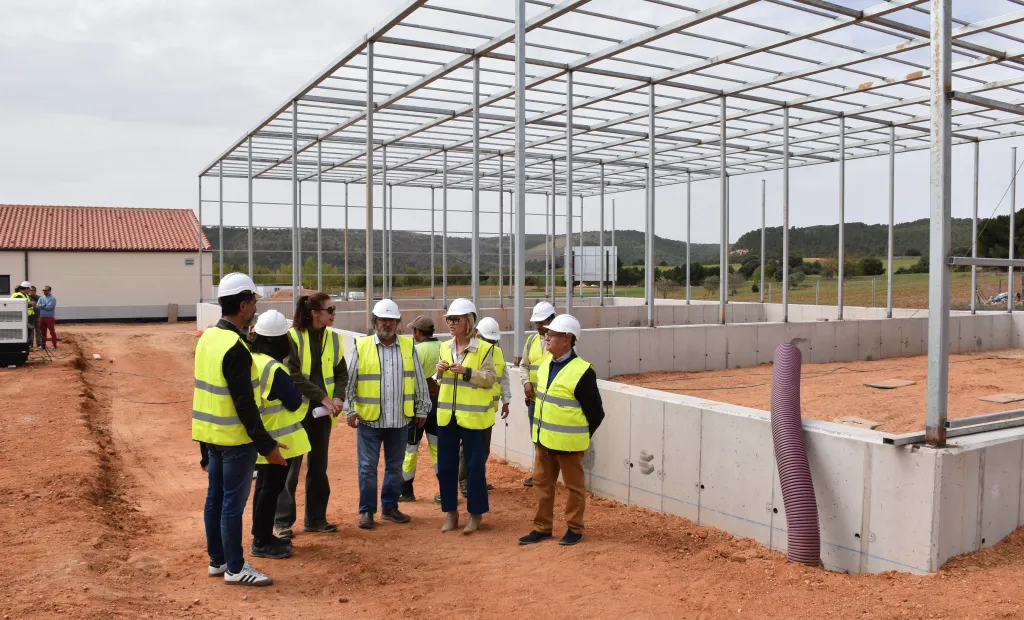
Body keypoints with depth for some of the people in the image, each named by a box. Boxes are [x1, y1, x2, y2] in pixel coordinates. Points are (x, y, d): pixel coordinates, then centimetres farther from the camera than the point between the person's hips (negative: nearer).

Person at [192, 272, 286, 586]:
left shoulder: (208, 337, 6)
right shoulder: (236, 348, -22)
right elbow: (244, 404, -23)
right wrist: (266, 445, -18)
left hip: (211, 432, 9)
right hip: (234, 437, -9)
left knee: (215, 498, 16)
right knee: (233, 503, 1)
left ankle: (217, 560, 28)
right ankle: (235, 568, 11)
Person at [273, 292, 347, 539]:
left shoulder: (333, 338, 6)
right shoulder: (292, 337, -11)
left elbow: (341, 373, 10)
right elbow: (294, 377, -17)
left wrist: (338, 397, -8)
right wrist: (322, 397, -19)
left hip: (322, 413, 6)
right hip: (298, 411, -5)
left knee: (318, 466, 12)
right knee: (290, 467, 1)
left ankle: (315, 518, 23)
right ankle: (282, 522, 12)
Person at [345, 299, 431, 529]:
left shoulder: (409, 346, 4)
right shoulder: (362, 346, -2)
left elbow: (420, 381, 8)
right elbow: (350, 382, 1)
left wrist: (422, 409, 8)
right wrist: (349, 410, -3)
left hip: (399, 420, 2)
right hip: (369, 420, -2)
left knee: (395, 467, 13)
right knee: (367, 467, 4)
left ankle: (390, 507, 26)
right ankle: (367, 511, 16)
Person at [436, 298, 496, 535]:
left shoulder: (483, 348, -7)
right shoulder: (445, 347, 10)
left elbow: (489, 378, -12)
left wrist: (466, 371, -23)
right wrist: (440, 371, -4)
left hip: (472, 415, -5)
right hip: (447, 414, 5)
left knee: (474, 465, 2)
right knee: (445, 465, 9)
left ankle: (475, 514, 15)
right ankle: (451, 512, 22)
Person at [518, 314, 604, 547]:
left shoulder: (582, 371, -20)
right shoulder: (546, 363, 5)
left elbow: (596, 412, -12)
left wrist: (582, 436, -2)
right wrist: (537, 430, 16)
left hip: (567, 442, -8)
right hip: (543, 439, 8)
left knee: (574, 486, 9)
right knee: (542, 483, 14)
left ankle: (574, 529, 23)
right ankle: (542, 528, 26)